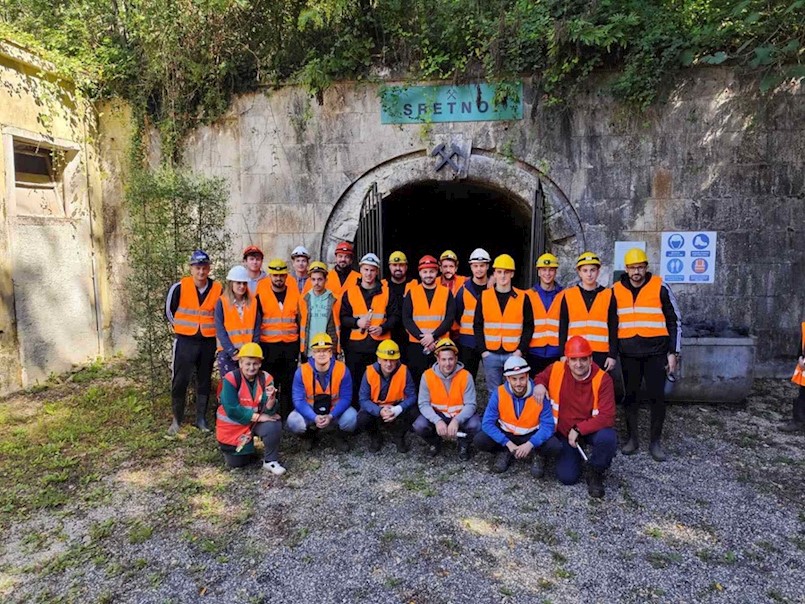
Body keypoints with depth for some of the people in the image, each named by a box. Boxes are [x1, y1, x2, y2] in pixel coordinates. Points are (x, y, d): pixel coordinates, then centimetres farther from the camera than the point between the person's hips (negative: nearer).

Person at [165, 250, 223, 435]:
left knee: (204, 382, 11)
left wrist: (209, 328, 6)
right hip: (185, 341, -2)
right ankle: (177, 420, 17)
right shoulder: (179, 287, -9)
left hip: (208, 342, 2)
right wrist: (182, 327, 7)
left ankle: (201, 419, 24)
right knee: (180, 381, 1)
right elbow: (169, 310, 4)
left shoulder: (218, 289, -4)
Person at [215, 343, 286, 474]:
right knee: (237, 463, 6)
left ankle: (270, 461, -7)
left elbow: (269, 411, -17)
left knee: (274, 426, -29)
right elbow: (232, 410, -26)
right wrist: (258, 417, -26)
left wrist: (271, 398, -39)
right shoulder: (231, 379, -21)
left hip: (255, 422, 2)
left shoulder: (266, 379, -12)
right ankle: (227, 446, 39)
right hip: (232, 426, -2)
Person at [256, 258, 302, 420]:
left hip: (291, 345, 2)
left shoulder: (294, 292, 6)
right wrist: (256, 345, 0)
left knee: (288, 384, 7)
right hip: (268, 346, -2)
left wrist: (300, 344, 12)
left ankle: (287, 416, 17)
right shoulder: (261, 293, -2)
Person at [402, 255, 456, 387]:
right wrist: (422, 337, -13)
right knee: (416, 381, 4)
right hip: (416, 345, 0)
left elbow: (449, 318, -3)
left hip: (441, 345, 0)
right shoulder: (411, 292, 5)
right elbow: (406, 319, -2)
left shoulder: (446, 292, 5)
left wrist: (433, 336, -15)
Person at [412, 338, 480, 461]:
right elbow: (423, 404, -14)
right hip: (437, 415, 1)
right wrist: (437, 421, -32)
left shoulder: (465, 376, -16)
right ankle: (435, 442, 10)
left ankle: (464, 444, 7)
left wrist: (456, 420, -35)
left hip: (460, 415, 0)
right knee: (419, 426, -27)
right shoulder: (427, 376, -14)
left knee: (474, 425, -30)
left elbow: (471, 404, -17)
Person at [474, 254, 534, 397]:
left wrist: (521, 350, -6)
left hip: (514, 354, -1)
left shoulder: (523, 297, 2)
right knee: (493, 393, 9)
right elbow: (477, 326, 6)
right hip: (490, 354, 1)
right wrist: (483, 350, -2)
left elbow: (529, 326, 4)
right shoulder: (484, 296, 4)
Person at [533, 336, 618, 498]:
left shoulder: (603, 379, -21)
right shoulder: (556, 370, -15)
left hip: (591, 429, -1)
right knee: (567, 477, -11)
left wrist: (579, 429, -27)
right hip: (563, 431, 1)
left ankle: (595, 473, -4)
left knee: (607, 438, -36)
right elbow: (540, 378, 7)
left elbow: (607, 417, -24)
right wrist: (538, 385, -17)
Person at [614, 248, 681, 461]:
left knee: (657, 397, 1)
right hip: (628, 354, 2)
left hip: (655, 352, -2)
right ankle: (632, 438, 22)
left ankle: (655, 442, 15)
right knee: (630, 396, 9)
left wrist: (673, 352, -1)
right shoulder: (616, 291, 4)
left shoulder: (660, 287, -3)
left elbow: (674, 320, 2)